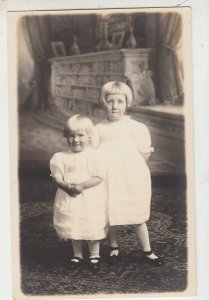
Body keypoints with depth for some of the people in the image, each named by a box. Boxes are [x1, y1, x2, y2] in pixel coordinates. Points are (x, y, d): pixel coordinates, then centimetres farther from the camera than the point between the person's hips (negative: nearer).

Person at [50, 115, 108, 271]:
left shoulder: (94, 155, -10)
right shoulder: (62, 157, -1)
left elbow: (99, 177, -15)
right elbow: (57, 176, -3)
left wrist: (81, 186, -25)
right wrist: (66, 186, -23)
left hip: (91, 200, -3)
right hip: (69, 199, 3)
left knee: (92, 229, 8)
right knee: (73, 228, 15)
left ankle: (94, 255, 28)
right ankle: (77, 255, 33)